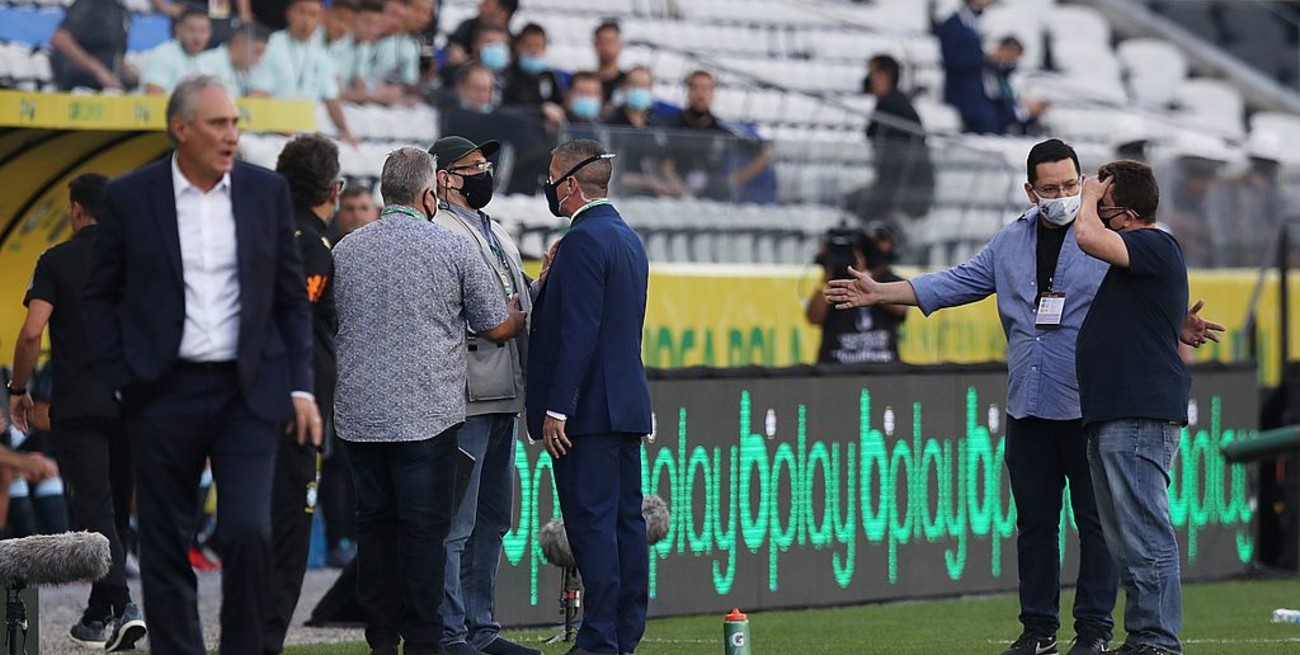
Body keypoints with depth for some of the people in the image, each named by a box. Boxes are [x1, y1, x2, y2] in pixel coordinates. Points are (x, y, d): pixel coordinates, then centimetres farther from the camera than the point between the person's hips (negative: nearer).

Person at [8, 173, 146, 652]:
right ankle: (100, 615, 16)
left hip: (78, 405, -4)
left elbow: (32, 332, -13)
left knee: (93, 509, -6)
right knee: (116, 509, 12)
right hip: (131, 404, 4)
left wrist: (18, 389, -1)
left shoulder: (57, 261, -5)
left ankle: (120, 605, -21)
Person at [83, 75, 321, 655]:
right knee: (165, 549, 3)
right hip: (164, 394, 0)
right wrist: (122, 379, -2)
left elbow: (292, 298, 9)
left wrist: (301, 386, 2)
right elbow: (100, 296, 7)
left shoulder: (268, 192, 5)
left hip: (248, 392, 0)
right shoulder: (129, 197, 0)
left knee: (249, 532, -13)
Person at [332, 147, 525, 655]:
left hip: (359, 415, 4)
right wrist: (522, 315, 25)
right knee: (423, 526, -1)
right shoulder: (453, 249, -5)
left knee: (374, 520, 9)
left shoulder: (345, 250, 6)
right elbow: (496, 327, 4)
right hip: (427, 413, -4)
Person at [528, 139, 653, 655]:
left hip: (588, 406, -10)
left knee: (591, 522, -8)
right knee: (626, 520, 9)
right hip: (627, 403, 10)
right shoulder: (628, 239, 16)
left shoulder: (582, 242, -14)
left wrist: (556, 409, -19)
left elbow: (578, 333, -20)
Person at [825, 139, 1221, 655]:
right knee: (1034, 521, 8)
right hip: (1027, 410, 5)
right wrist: (879, 293, 15)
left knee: (1095, 519, -2)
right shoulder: (1010, 243, 14)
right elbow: (957, 283, 18)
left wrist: (1177, 326, -30)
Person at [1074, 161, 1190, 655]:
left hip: (1140, 417, -11)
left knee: (1145, 536, -12)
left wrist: (1090, 194, -7)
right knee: (1125, 540, 12)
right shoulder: (1130, 258, 23)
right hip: (1112, 419, 11)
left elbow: (1089, 237, -21)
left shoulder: (1157, 246, -9)